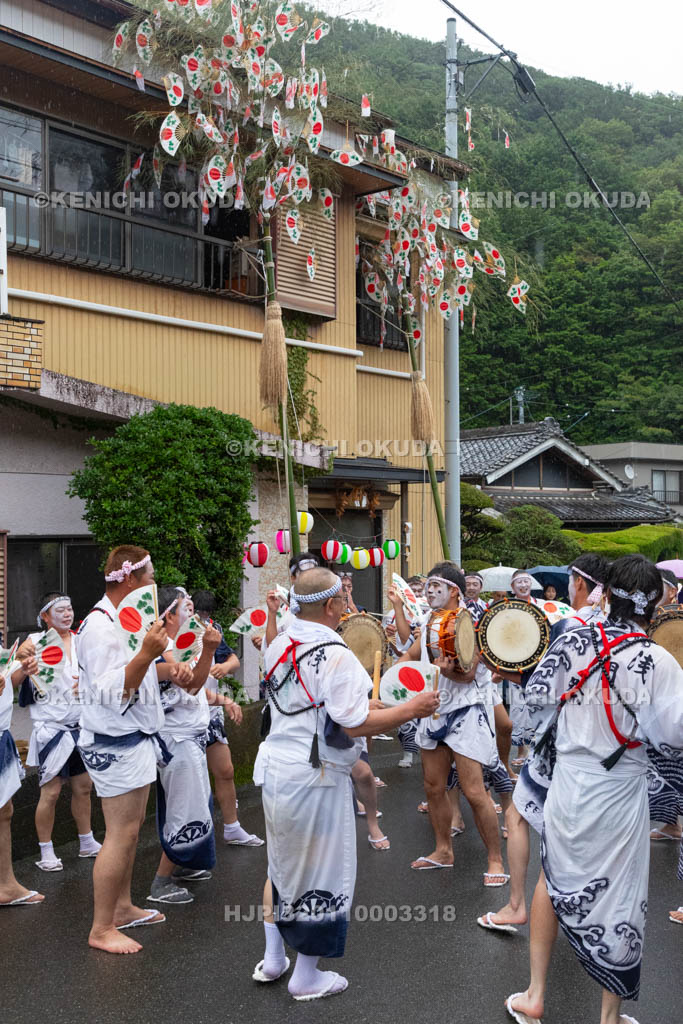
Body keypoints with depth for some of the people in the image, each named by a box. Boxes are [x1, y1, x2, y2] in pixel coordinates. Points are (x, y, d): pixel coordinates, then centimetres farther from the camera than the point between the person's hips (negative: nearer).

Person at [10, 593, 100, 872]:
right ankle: (46, 852, 15)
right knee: (51, 792, -1)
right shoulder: (35, 642, -6)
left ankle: (87, 843, 29)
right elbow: (12, 681, -10)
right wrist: (25, 670, -31)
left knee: (84, 786, 13)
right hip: (51, 727, -5)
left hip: (80, 725, 5)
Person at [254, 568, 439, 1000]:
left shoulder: (279, 647, 3)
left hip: (275, 767, 8)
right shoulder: (337, 656, -22)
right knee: (320, 872, 10)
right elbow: (354, 725, -24)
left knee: (283, 864, 24)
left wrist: (363, 702, 18)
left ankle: (273, 958, 38)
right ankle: (307, 976, 25)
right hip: (316, 779, -8)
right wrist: (411, 708, -13)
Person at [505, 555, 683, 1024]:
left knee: (555, 880, 21)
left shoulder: (573, 639, -8)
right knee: (618, 897, 14)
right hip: (619, 792, -3)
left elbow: (536, 694, 1)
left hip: (567, 778, 3)